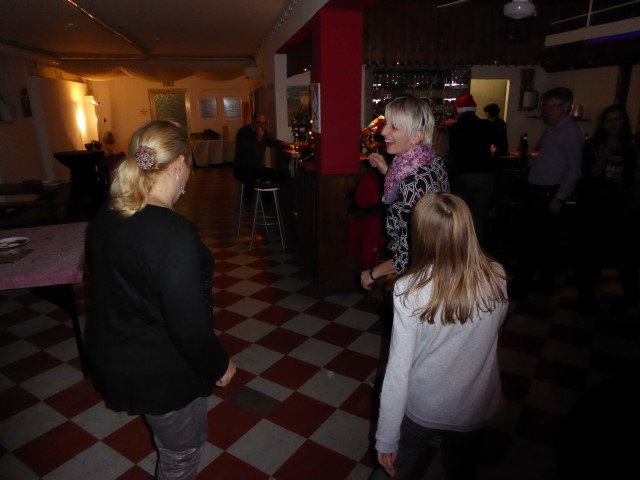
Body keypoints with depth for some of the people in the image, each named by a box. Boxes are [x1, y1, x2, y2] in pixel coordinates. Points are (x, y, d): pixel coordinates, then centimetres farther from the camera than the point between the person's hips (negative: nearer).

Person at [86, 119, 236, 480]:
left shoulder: (104, 218, -4)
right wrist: (218, 366, -10)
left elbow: (114, 290, 8)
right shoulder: (173, 233, -31)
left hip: (114, 359, 8)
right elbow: (188, 323, -28)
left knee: (169, 444, 32)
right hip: (162, 372, -8)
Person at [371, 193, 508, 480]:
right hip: (476, 408, 3)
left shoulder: (409, 290, -27)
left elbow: (399, 368, -23)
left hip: (422, 409, -3)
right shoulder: (497, 279, -17)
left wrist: (385, 438, -12)